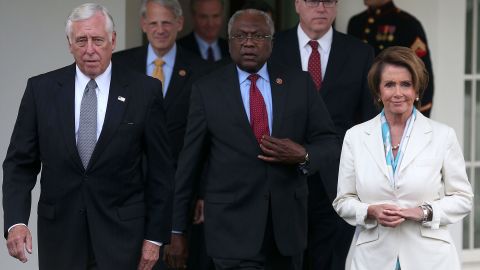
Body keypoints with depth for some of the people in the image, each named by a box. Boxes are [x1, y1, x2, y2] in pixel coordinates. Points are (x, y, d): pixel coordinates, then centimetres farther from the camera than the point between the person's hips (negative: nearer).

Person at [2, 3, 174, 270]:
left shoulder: (144, 90, -3)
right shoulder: (41, 89, 1)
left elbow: (160, 170, 1)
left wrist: (155, 236, -1)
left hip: (120, 234, -1)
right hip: (59, 235, 2)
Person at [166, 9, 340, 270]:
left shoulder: (299, 83, 5)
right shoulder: (207, 89, 0)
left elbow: (330, 144, 7)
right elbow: (189, 162, 1)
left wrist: (303, 156, -15)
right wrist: (178, 230, 2)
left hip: (287, 225, 3)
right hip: (232, 227, -3)